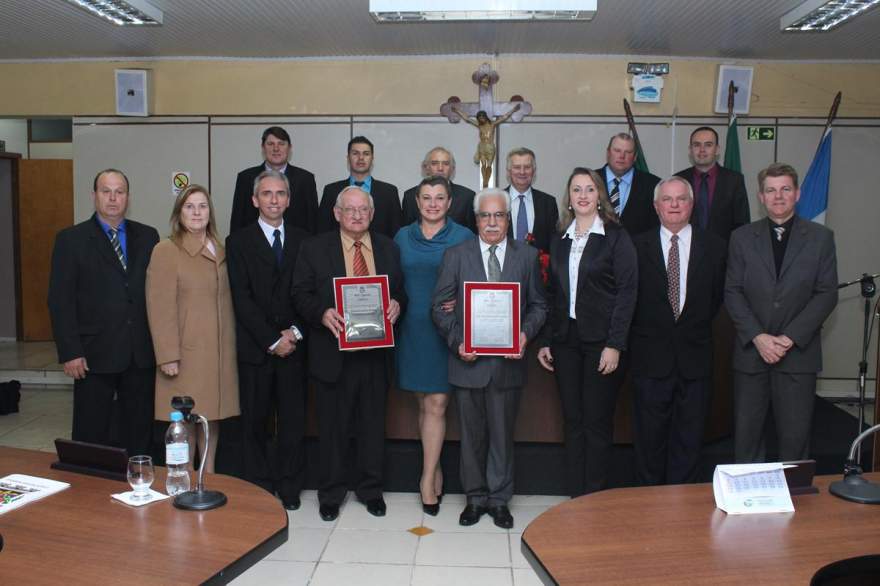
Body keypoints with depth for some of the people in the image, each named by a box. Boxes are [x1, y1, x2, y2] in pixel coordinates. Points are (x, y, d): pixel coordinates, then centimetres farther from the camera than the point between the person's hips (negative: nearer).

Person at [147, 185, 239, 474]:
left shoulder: (219, 252, 13)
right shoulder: (166, 251, -5)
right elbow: (160, 308, -10)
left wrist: (230, 347, 10)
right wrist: (168, 356, -15)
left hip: (218, 350, 6)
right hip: (186, 351, -5)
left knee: (212, 415, 11)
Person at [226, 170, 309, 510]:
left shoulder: (303, 240, 10)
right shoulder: (239, 242, 3)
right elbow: (241, 299, -4)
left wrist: (295, 332, -8)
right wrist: (272, 340, -10)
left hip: (293, 346, 2)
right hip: (255, 348, -1)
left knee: (293, 420, 4)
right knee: (256, 422, 6)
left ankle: (289, 489, 17)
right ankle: (259, 488, 19)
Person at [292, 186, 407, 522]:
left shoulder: (389, 249, 9)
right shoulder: (314, 249, 0)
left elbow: (401, 291, 13)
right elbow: (300, 294, -2)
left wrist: (397, 304, -10)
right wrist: (322, 313, -20)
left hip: (376, 352, 2)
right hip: (334, 352, -2)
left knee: (373, 424, 12)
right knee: (333, 426, 9)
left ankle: (371, 490, 30)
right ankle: (331, 494, 26)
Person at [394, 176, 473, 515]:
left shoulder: (464, 237, -1)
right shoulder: (403, 237, 9)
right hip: (412, 330, 3)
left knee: (436, 404, -4)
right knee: (424, 404, 11)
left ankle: (428, 477, 5)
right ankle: (435, 469, 25)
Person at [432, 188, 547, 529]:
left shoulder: (527, 256, 5)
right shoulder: (456, 256, 2)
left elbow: (538, 305, 7)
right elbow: (440, 306, 1)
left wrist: (526, 333, -11)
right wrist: (457, 341, -12)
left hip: (508, 361, 1)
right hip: (469, 361, 0)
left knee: (502, 434, 10)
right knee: (472, 434, 11)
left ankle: (499, 499, 25)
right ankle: (475, 498, 27)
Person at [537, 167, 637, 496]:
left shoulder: (616, 238, -2)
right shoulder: (559, 241, 12)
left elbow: (627, 292, -8)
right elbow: (551, 294, 12)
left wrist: (615, 345, -14)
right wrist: (545, 341, 6)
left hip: (601, 342, -4)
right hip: (566, 340, 4)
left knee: (597, 423, 2)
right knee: (572, 422, 9)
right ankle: (576, 497, 19)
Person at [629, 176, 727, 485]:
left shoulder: (714, 246, 3)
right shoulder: (637, 246, 0)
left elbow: (717, 299, 7)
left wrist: (695, 327, 2)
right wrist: (643, 331, 1)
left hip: (695, 358, 1)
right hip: (650, 357, -1)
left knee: (688, 439, 10)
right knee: (649, 438, 8)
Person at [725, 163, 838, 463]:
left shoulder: (820, 237, 4)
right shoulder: (742, 237, 6)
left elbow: (827, 294, -1)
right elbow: (732, 292, 2)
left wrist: (790, 338, -11)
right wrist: (758, 337, -10)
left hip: (799, 353, -1)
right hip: (751, 350, 1)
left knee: (795, 435, 2)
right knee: (746, 431, 7)